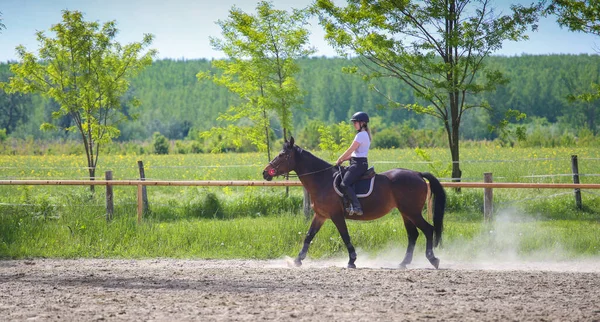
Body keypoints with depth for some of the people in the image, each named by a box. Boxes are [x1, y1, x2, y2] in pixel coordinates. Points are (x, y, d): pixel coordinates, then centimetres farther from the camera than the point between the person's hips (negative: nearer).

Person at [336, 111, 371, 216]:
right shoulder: (365, 134, 19)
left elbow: (350, 151, -14)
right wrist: (344, 159, 12)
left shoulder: (361, 135, -13)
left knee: (344, 184, -22)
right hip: (359, 163, 11)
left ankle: (357, 207, -28)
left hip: (359, 164, -11)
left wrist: (339, 160, -2)